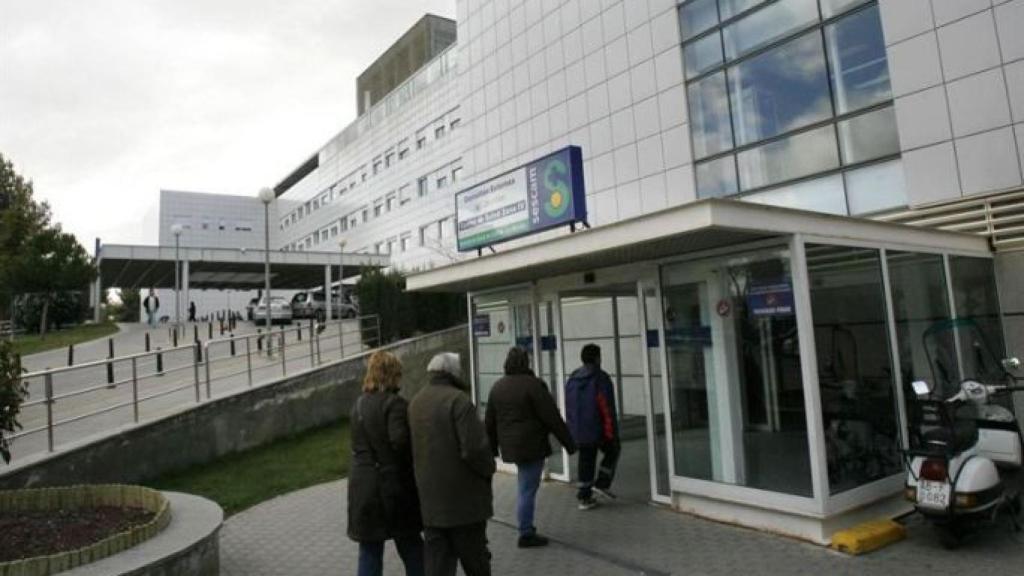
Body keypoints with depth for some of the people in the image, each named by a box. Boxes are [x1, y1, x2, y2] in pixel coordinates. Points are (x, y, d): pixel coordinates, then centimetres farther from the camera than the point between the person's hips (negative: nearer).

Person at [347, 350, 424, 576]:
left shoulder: (359, 404, 9)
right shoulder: (394, 403, -14)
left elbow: (358, 444, 11)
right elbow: (400, 441, -22)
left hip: (362, 486, 6)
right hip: (393, 485, -6)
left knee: (369, 551, 13)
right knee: (411, 546, 13)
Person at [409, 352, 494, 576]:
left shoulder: (415, 403, 7)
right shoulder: (458, 400, -17)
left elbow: (414, 448, 12)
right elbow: (475, 447, -22)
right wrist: (488, 469, -4)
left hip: (430, 501, 6)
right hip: (464, 499, -6)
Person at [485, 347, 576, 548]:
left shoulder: (497, 387, 7)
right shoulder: (533, 385, -15)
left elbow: (490, 422, 13)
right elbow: (552, 418, -14)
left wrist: (492, 448, 23)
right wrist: (569, 442, -7)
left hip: (510, 447, 7)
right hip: (532, 446, -7)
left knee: (525, 486, 20)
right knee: (528, 489, 1)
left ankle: (526, 525, 25)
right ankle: (526, 534, 10)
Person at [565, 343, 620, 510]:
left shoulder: (571, 379, 9)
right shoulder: (601, 378, -13)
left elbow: (569, 409, 13)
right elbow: (608, 409, -16)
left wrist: (572, 431, 20)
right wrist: (612, 434, -11)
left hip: (579, 431, 6)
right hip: (598, 430, -6)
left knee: (585, 461, 13)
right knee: (612, 450, 17)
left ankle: (584, 497, 15)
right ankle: (602, 483, 11)